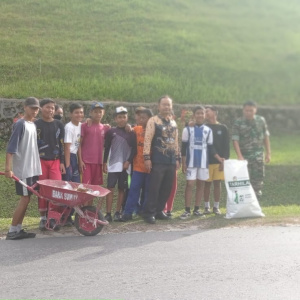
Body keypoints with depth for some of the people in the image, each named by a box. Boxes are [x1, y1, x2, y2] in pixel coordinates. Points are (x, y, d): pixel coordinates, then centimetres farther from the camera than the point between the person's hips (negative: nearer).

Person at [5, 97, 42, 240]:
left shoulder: (33, 125, 12)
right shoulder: (20, 124, -13)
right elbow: (11, 148, -17)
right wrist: (8, 169, -23)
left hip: (32, 169, 8)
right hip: (22, 169, -8)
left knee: (26, 199, 9)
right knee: (25, 199, -6)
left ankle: (18, 229, 15)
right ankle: (12, 231, 1)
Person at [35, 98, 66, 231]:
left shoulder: (59, 125, 10)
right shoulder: (36, 125, 1)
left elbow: (61, 144, 11)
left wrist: (62, 162, 5)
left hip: (55, 161, 2)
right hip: (40, 160, -2)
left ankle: (53, 217, 3)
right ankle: (43, 218, 10)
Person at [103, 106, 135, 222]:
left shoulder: (131, 132, 4)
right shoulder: (111, 132, 4)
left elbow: (134, 148, 3)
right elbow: (106, 148, 6)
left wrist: (128, 161, -7)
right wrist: (104, 163, 1)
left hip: (125, 165, 1)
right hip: (113, 165, -1)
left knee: (122, 189, 5)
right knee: (110, 188, -5)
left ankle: (118, 212, 13)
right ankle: (108, 213, -4)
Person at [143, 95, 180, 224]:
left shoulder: (173, 122, 17)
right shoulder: (153, 121, -3)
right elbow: (147, 140, -10)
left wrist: (177, 158, 17)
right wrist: (147, 157, -16)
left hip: (171, 162, 6)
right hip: (158, 161, -6)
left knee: (166, 188, 8)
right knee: (154, 188, -6)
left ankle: (159, 210, 18)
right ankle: (149, 213, 1)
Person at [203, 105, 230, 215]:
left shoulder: (223, 128, 5)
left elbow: (226, 145, 3)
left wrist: (224, 160, -5)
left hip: (220, 161, 0)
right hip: (206, 161, 0)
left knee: (217, 183, 4)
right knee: (207, 183, 3)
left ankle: (216, 206, 12)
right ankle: (207, 206, 13)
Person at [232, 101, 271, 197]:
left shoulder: (261, 120, 3)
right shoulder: (238, 123, -7)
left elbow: (266, 137, 9)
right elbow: (235, 140, -11)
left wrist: (268, 153, 8)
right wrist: (239, 156, -21)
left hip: (258, 155, 2)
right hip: (245, 156, -2)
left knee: (258, 177, 2)